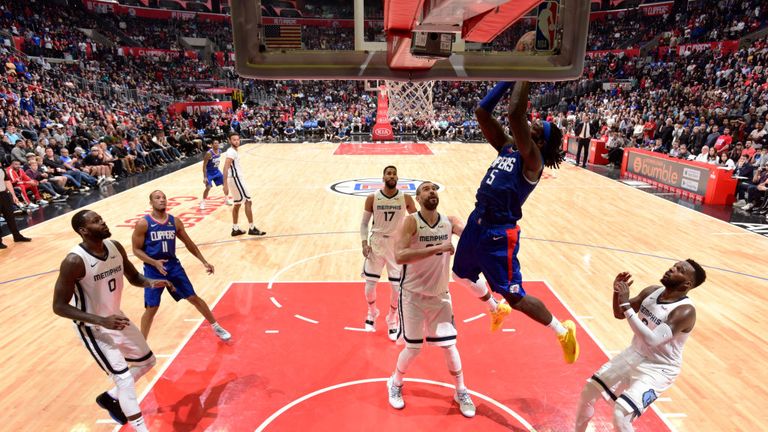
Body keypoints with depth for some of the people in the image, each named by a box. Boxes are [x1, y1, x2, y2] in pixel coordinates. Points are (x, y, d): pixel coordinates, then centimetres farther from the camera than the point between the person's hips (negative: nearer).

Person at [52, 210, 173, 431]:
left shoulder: (115, 247, -8)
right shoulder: (74, 262, -27)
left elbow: (134, 277, 5)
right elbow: (59, 306, -22)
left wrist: (151, 282, -18)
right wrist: (102, 321, -32)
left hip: (116, 318, 7)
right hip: (93, 327, -7)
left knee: (147, 361, 17)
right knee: (124, 378, -10)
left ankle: (110, 397, 39)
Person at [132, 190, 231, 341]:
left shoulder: (175, 222, -1)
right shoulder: (143, 224, -12)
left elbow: (189, 243, 10)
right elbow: (136, 249, -8)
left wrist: (204, 262, 8)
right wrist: (154, 262, -23)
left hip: (174, 266, 3)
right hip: (153, 270, -3)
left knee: (193, 297, 7)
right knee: (151, 308, 0)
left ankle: (216, 327, 21)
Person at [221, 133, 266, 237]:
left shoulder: (233, 151, 15)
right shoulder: (231, 152, -16)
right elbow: (225, 168, -26)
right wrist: (225, 185, -34)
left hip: (236, 178, 10)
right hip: (235, 179, -10)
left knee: (237, 204, 14)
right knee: (248, 201, -7)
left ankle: (235, 229, 20)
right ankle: (251, 228, -4)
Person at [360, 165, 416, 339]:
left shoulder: (405, 198, -7)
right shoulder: (372, 198, -6)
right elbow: (364, 222, 2)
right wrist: (364, 243, -10)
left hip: (397, 245, 0)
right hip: (376, 243, 0)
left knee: (397, 287, 2)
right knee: (370, 285, 6)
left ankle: (392, 321, 26)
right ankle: (372, 313, 37)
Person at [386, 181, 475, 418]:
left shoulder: (449, 221, -3)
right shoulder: (411, 222, -17)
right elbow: (399, 256, -31)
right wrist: (437, 248, -36)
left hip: (440, 295, 4)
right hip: (413, 295, -3)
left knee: (449, 345, 9)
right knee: (413, 348, 5)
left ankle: (461, 392, 33)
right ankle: (395, 383, 35)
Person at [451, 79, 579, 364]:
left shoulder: (532, 160, -15)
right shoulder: (507, 147, 7)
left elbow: (515, 114, -29)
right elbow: (481, 112, 4)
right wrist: (509, 80, -1)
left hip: (499, 232, -8)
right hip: (477, 222, 9)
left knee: (515, 297, 1)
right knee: (462, 275, 25)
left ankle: (563, 331, 26)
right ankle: (496, 309, 52)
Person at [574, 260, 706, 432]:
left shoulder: (685, 311, -26)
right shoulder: (653, 291, -4)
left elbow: (652, 340, -36)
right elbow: (619, 314, 5)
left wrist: (626, 304, -37)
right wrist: (617, 292, -15)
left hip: (658, 369, -7)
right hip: (634, 355, 7)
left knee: (620, 415, -21)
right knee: (588, 390, 9)